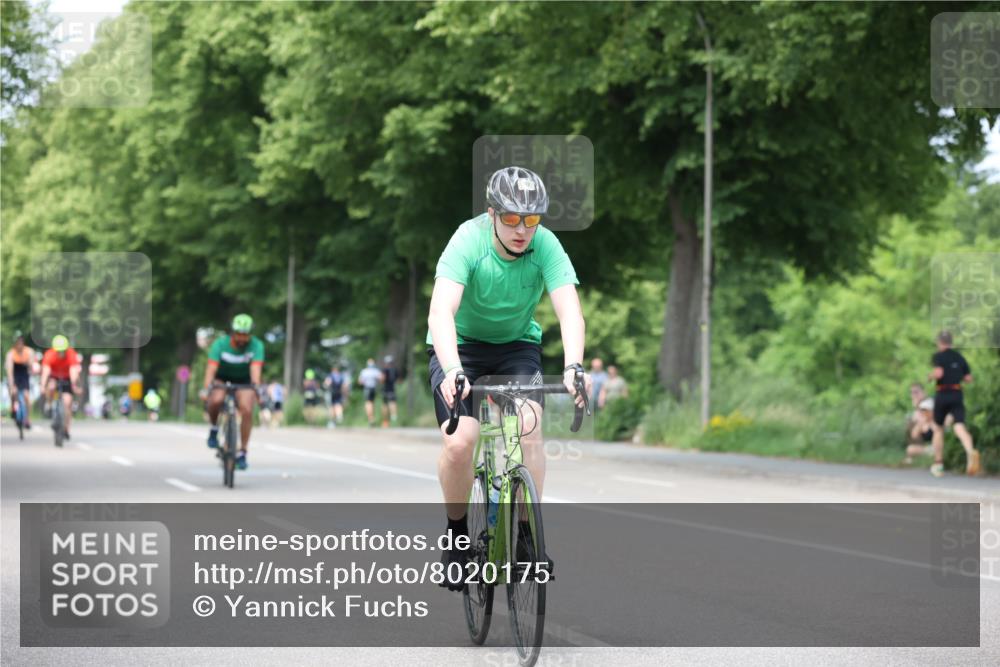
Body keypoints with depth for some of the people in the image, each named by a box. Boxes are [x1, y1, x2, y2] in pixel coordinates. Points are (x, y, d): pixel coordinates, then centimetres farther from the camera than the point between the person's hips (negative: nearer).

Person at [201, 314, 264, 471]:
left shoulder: (256, 346, -22)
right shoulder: (220, 344, -24)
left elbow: (255, 368, -35)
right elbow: (211, 368, -34)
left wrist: (256, 387, -53)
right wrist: (207, 388, -50)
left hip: (243, 381, 1)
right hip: (222, 379, -1)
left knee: (247, 410, -24)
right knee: (216, 400, -33)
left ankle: (242, 453, -12)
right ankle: (214, 428, -3)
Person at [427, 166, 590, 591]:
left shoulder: (546, 246, -21)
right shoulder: (468, 241, -28)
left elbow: (569, 311, -31)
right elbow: (441, 311, -39)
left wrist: (573, 367, -49)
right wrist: (451, 370, -55)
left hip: (517, 345, 2)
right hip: (460, 345, -2)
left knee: (529, 428, -23)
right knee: (460, 441, -21)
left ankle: (528, 535, -9)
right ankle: (457, 533, 3)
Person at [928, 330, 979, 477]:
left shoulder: (938, 356, -2)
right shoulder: (959, 357, 13)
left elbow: (939, 373, -19)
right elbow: (968, 378, 12)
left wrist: (931, 376, 1)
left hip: (942, 395, -3)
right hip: (957, 395, 3)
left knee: (938, 429, 16)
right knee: (960, 427, -13)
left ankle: (938, 464, 21)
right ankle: (971, 452, -43)